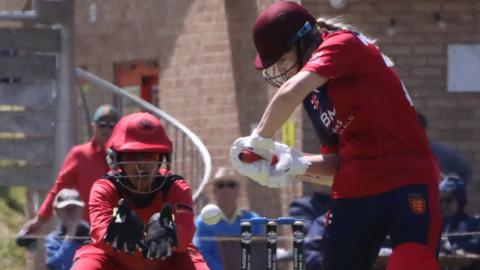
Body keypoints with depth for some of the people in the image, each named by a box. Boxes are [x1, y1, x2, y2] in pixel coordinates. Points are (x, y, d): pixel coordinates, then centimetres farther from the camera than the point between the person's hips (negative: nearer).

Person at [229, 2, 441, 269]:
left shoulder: (343, 45, -8)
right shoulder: (314, 93, 15)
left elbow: (291, 92, -25)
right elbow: (337, 160, 13)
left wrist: (260, 139, -14)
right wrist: (297, 163, -5)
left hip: (407, 184, -8)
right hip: (352, 194, 8)